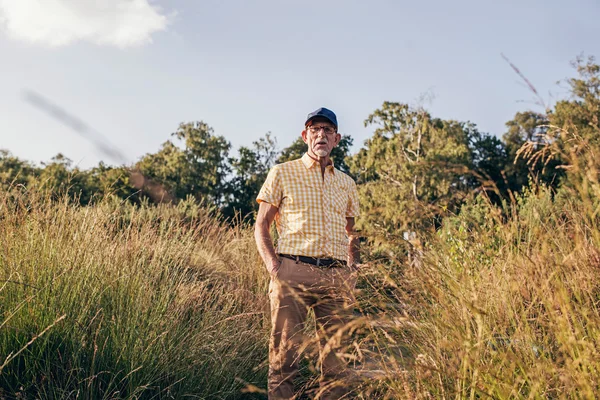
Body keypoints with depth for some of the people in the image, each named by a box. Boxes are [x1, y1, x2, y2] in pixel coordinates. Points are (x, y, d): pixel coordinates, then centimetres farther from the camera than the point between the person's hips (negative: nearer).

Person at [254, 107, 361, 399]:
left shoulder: (347, 184, 19)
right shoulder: (282, 173, 9)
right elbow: (261, 225, 7)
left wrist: (352, 270, 8)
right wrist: (273, 265, -7)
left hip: (336, 276, 3)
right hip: (293, 272, -3)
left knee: (336, 358, 2)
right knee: (285, 353, -6)